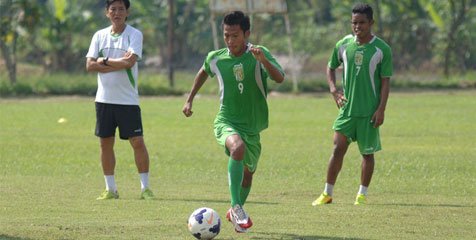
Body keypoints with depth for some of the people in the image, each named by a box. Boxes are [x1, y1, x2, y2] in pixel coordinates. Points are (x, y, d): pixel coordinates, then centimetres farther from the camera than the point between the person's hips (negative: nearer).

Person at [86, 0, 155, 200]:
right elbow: (90, 65, -2)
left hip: (128, 99, -4)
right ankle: (110, 189, 14)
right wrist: (118, 63, -11)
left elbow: (129, 61, -18)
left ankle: (145, 187, 1)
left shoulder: (135, 35, -3)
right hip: (104, 99, 4)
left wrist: (105, 60, -8)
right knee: (105, 143, 6)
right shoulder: (99, 36, 8)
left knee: (138, 142, -7)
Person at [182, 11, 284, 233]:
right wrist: (190, 99, 22)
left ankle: (236, 213, 45)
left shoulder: (259, 54, -9)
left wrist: (264, 61, -41)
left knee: (248, 173, 17)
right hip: (226, 122, -2)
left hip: (252, 127, 2)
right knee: (238, 147, -35)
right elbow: (204, 72, 21)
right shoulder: (216, 58, -3)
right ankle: (236, 207, -33)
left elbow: (279, 78, -24)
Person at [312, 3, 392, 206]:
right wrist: (334, 91, 4)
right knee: (338, 149, -6)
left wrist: (381, 109, -10)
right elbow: (331, 67, 19)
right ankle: (327, 193, 0)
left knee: (367, 152, 6)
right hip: (347, 108, 2)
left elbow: (385, 81, -3)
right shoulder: (343, 45, 3)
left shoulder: (381, 49, -5)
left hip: (369, 111, -2)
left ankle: (362, 194, 19)